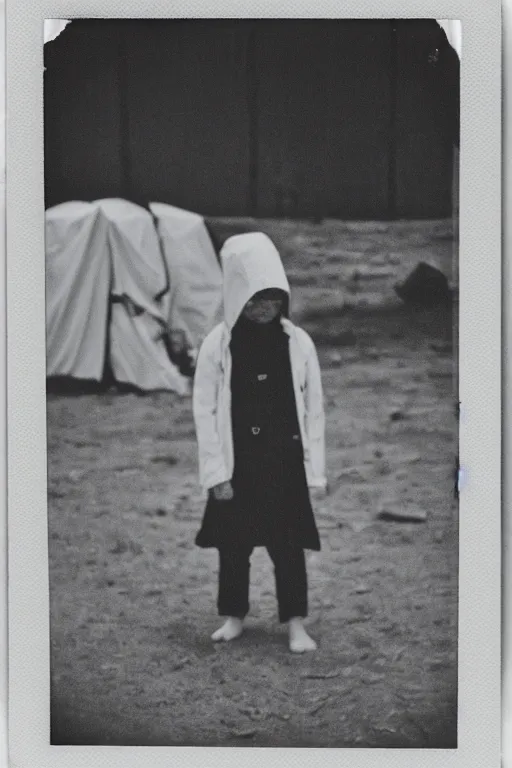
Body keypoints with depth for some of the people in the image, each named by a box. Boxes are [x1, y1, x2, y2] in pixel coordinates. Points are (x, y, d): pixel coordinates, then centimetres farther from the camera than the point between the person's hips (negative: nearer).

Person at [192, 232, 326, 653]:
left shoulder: (298, 342, -3)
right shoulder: (218, 345, -7)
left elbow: (314, 408, 2)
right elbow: (205, 410, -4)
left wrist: (316, 469, -1)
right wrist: (216, 472, -7)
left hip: (284, 463, 0)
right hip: (237, 464, 0)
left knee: (289, 544, 2)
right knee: (233, 544, 11)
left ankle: (296, 624, 10)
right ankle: (233, 616, 27)